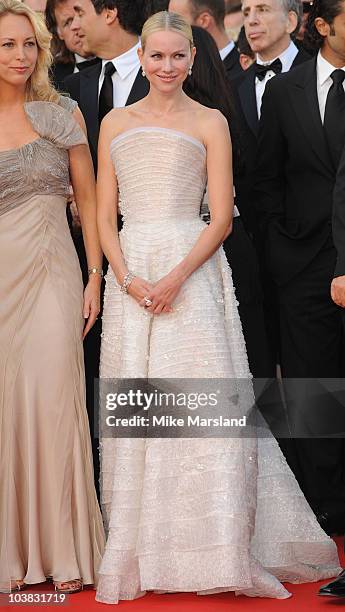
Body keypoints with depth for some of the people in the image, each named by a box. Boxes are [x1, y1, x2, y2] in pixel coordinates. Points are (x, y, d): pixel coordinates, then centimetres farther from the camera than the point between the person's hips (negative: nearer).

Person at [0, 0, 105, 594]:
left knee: (53, 402, -4)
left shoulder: (62, 115, 4)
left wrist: (95, 278, -1)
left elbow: (88, 199, 6)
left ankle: (62, 550, 7)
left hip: (51, 276, -1)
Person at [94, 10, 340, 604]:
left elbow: (222, 218, -1)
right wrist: (127, 279, -7)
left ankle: (223, 550, -4)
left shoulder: (210, 123, 5)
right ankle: (143, 550, 9)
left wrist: (176, 278, -14)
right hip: (130, 272, 3)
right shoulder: (115, 123, 13)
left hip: (192, 274, -3)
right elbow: (105, 214, 9)